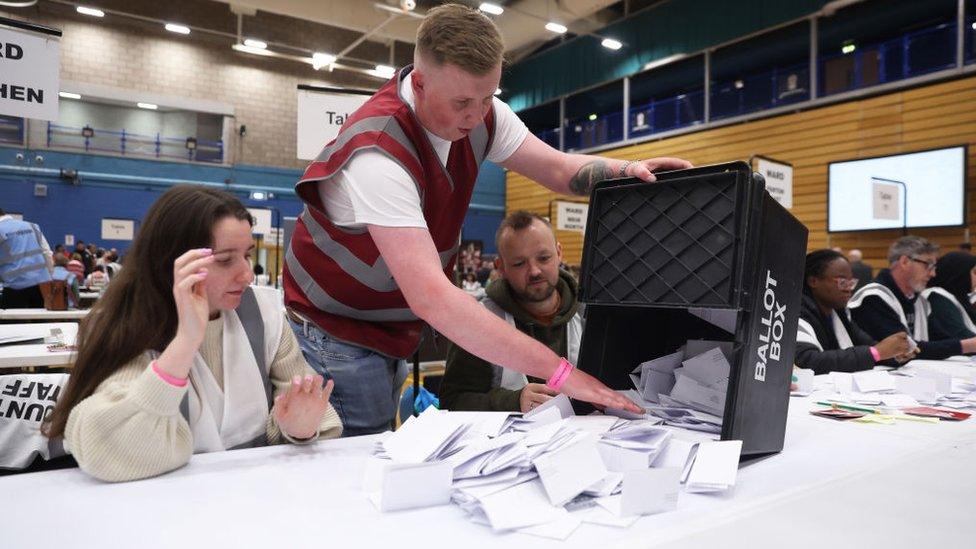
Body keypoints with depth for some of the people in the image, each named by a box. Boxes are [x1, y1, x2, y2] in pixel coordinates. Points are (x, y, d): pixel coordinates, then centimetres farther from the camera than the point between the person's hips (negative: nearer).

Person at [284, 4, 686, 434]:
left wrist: (624, 171, -27)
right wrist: (558, 371, -42)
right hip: (340, 328, -6)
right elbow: (430, 296, -41)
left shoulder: (478, 111, -11)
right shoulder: (378, 153, -34)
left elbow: (560, 169, -4)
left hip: (397, 323, 7)